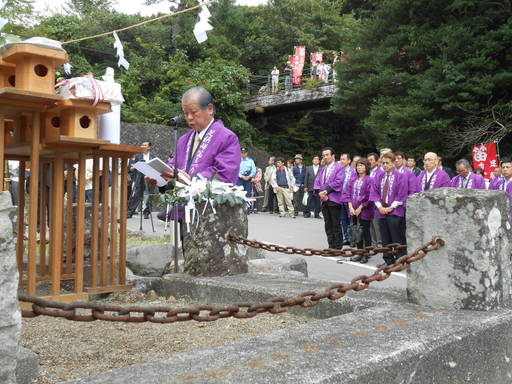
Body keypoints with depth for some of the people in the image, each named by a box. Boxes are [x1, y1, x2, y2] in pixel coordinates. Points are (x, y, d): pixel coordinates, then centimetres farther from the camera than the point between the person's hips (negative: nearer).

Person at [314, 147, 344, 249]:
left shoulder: (339, 168, -3)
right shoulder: (323, 169, 17)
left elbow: (338, 182, -14)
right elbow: (317, 182, 11)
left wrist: (326, 191, -15)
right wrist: (320, 192, -7)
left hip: (334, 200, -7)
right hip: (324, 199, 7)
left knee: (336, 225, -3)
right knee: (328, 224, 9)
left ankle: (338, 247, 4)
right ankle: (331, 246, 16)